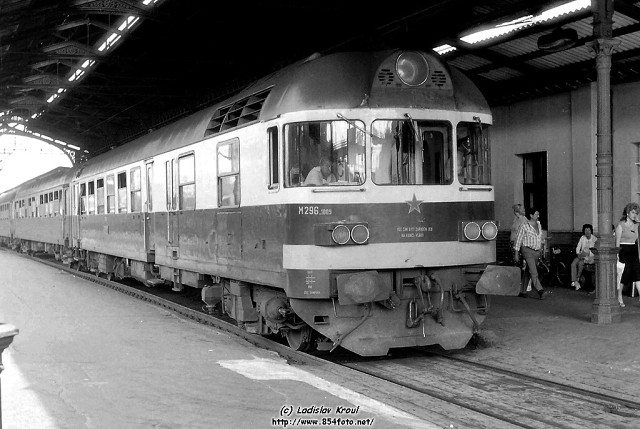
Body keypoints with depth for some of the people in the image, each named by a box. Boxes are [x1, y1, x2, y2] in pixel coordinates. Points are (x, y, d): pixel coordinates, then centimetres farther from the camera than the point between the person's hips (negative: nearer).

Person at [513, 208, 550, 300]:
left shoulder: (539, 225, 12)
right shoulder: (524, 226, -9)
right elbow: (518, 240, -7)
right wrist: (516, 253, -7)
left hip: (537, 251, 7)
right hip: (527, 251, -7)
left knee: (528, 272, 12)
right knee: (534, 272, -17)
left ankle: (522, 291, 20)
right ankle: (540, 291, -28)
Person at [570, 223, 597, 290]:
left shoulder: (595, 239, -5)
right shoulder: (582, 238, 11)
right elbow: (578, 248, 10)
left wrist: (587, 253, -22)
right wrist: (578, 254, -10)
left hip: (590, 257, -4)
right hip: (581, 256, 4)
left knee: (580, 263, -32)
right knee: (573, 264, -24)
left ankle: (577, 278, -13)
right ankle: (574, 281, -31)